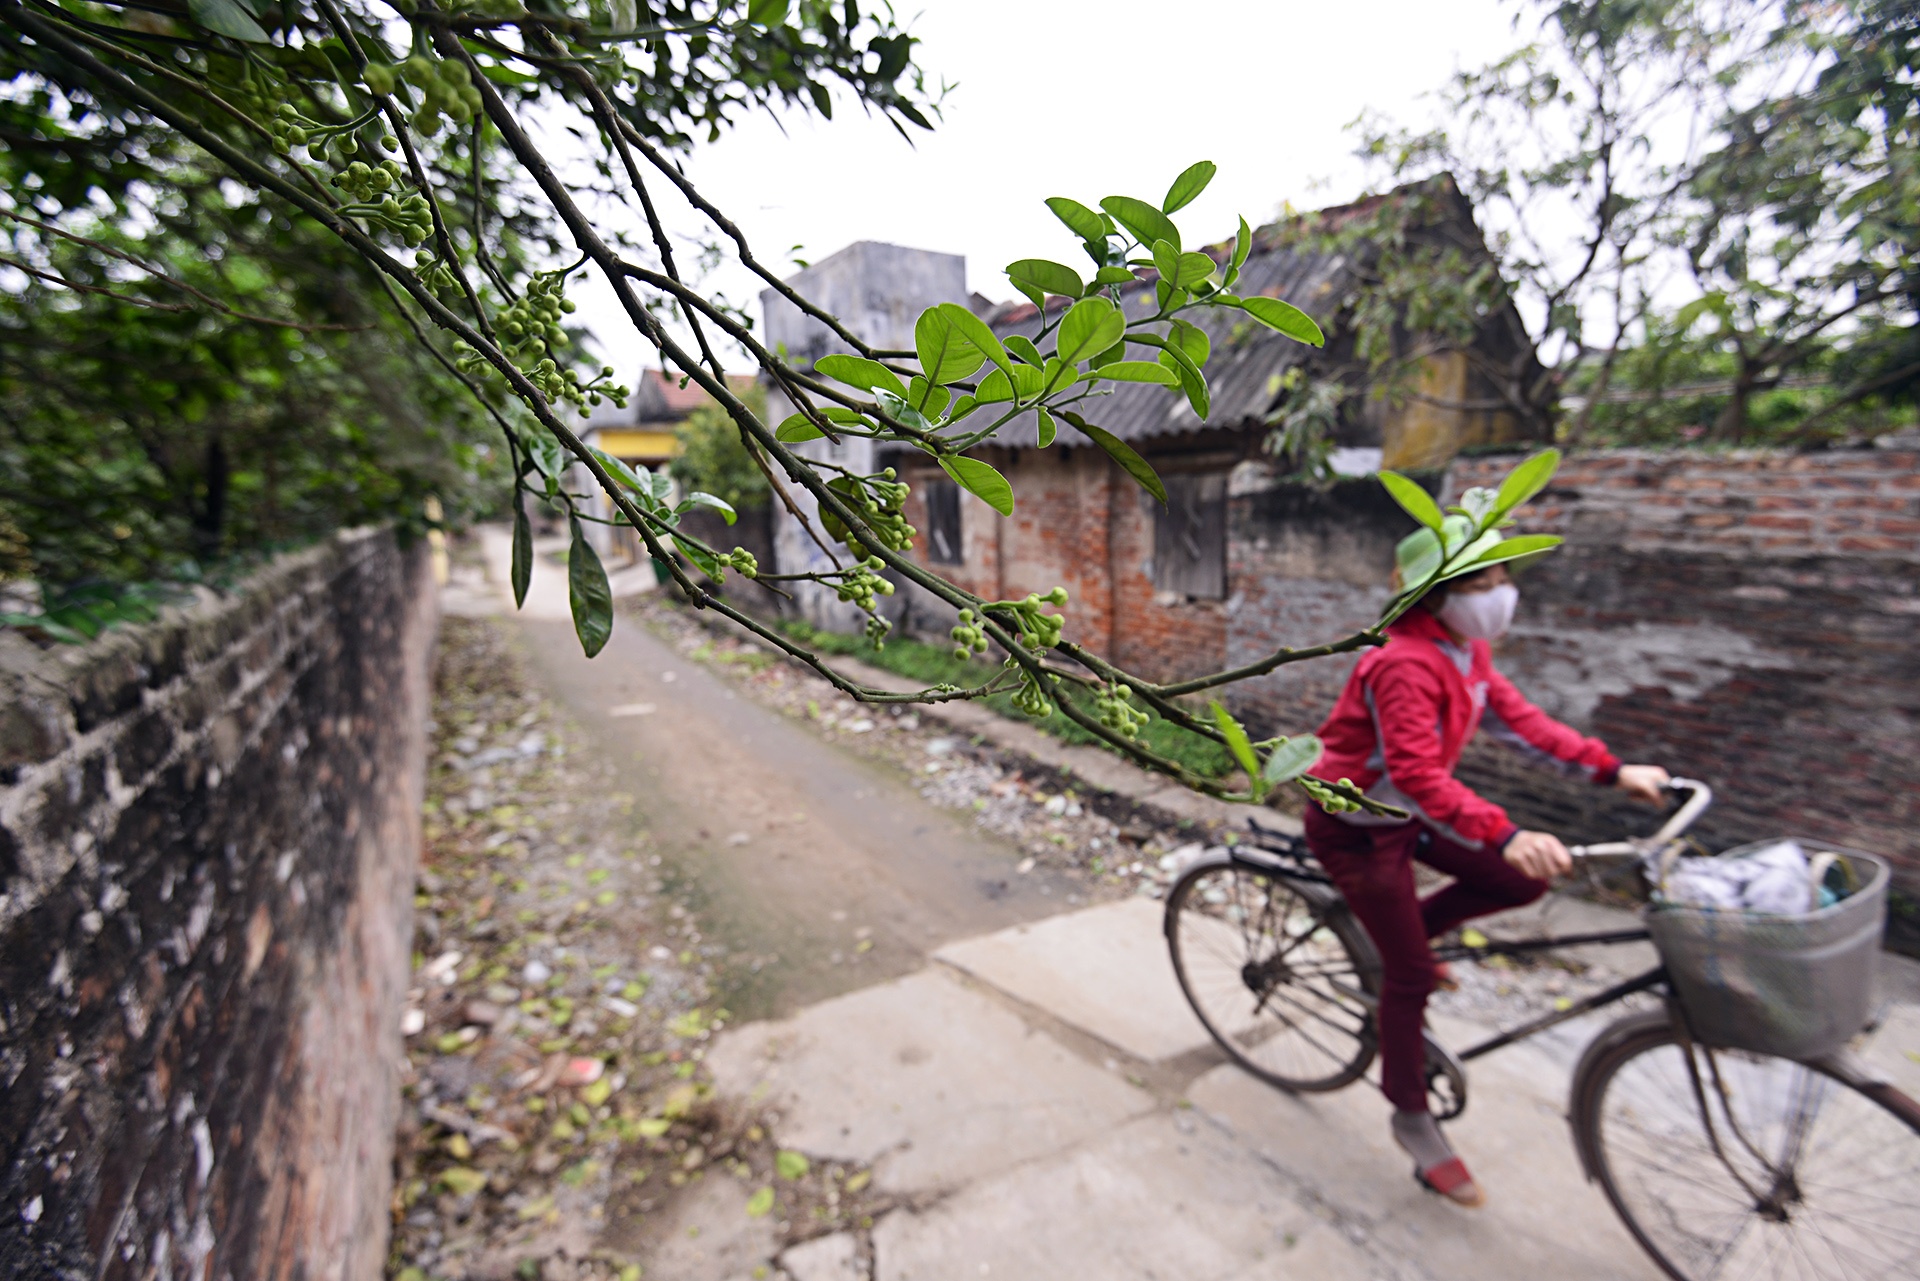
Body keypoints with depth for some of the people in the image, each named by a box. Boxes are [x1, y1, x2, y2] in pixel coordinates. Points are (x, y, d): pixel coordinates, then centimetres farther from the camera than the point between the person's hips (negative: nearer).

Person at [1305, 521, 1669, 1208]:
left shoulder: (1466, 651, 1)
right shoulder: (1406, 664, -29)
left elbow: (1518, 719, 4)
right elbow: (1418, 775, -38)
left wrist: (1613, 771, -3)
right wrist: (1505, 835, -47)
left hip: (1407, 814, 9)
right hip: (1355, 826, -8)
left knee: (1522, 881, 0)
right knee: (1411, 973, 0)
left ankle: (1402, 931, 20)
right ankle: (1412, 1118, 21)